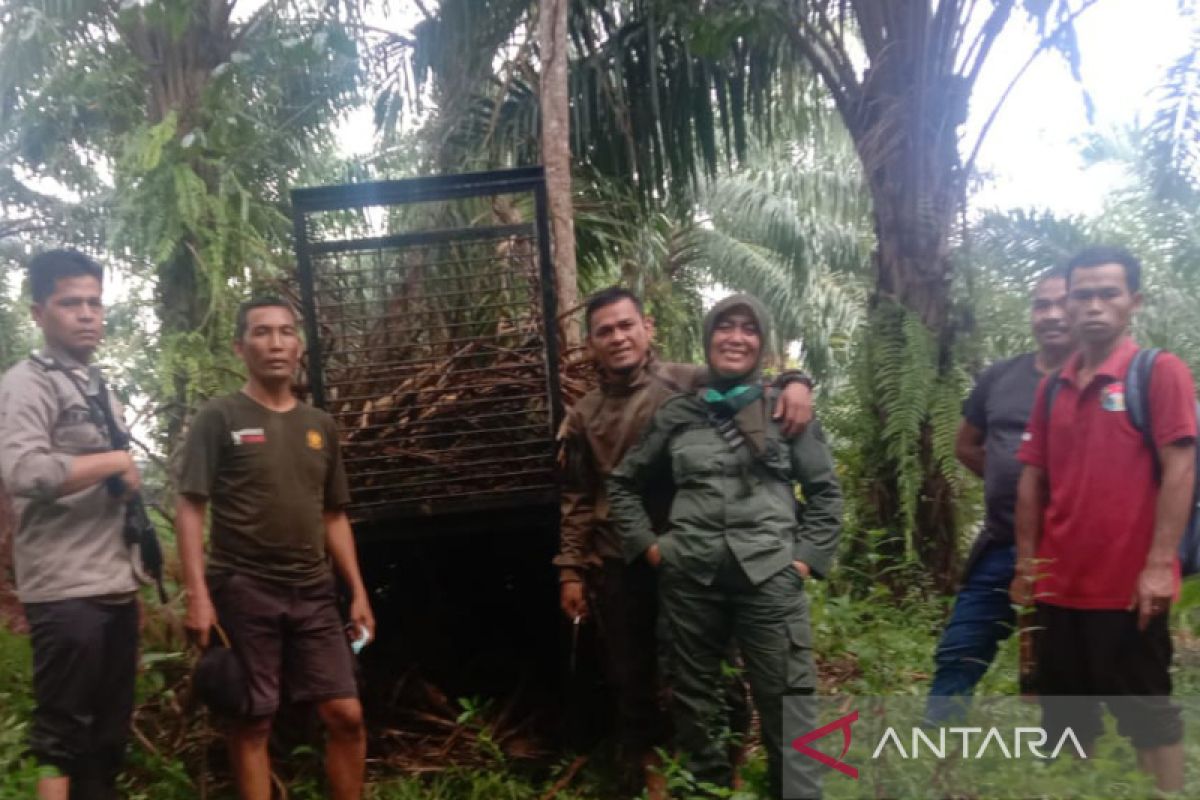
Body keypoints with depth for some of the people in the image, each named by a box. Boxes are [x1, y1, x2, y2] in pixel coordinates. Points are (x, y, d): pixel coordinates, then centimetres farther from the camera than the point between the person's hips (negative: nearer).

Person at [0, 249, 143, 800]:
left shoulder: (100, 388, 18)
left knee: (110, 735, 14)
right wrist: (117, 460, -15)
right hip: (66, 593, -8)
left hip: (117, 588, 8)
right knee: (62, 739, -1)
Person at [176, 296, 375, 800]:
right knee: (252, 723, 3)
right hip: (243, 591, -4)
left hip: (313, 593, 4)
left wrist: (358, 590, 10)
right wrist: (198, 595, -15)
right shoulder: (219, 418, -2)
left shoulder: (320, 426, 13)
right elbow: (190, 509, -6)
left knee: (347, 715, 3)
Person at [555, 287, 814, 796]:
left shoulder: (688, 383, -4)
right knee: (631, 676, 15)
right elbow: (576, 501, 8)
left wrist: (794, 383, -24)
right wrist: (571, 570, 4)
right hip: (617, 565, 3)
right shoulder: (583, 417, 6)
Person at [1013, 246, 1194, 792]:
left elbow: (1179, 469, -11)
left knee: (1149, 717, 6)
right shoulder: (1052, 387, 10)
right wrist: (1026, 564, 9)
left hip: (1129, 586, -5)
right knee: (1065, 721, 14)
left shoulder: (1160, 371, -5)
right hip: (1060, 585, 6)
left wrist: (1160, 565, -16)